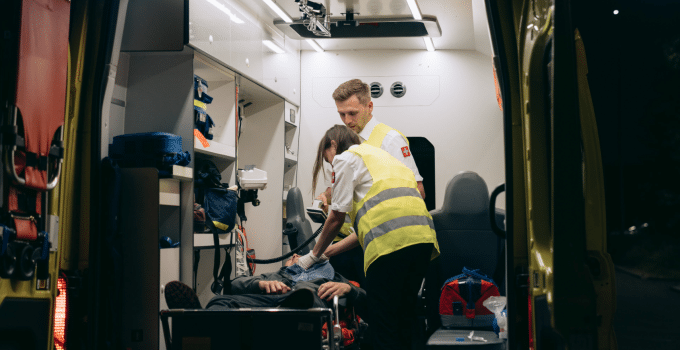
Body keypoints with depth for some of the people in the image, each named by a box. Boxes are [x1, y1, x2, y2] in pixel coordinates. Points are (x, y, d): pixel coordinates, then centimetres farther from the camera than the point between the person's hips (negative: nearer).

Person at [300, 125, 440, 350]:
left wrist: (315, 254, 23)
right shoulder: (379, 156, 36)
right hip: (422, 236, 8)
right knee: (403, 321, 14)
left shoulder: (346, 158, 11)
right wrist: (329, 251, 34)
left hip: (391, 241, -8)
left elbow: (337, 217, 8)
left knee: (383, 325, -3)